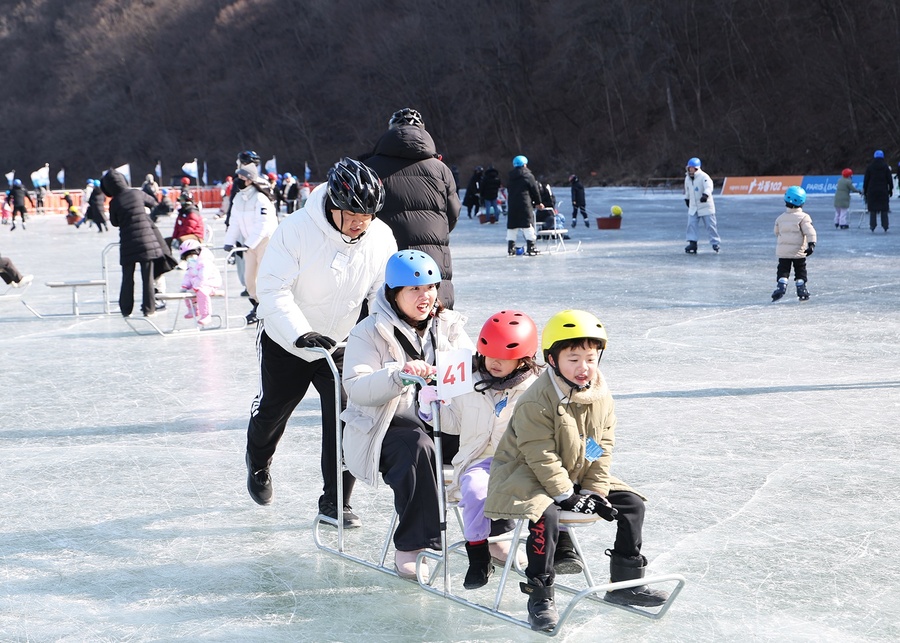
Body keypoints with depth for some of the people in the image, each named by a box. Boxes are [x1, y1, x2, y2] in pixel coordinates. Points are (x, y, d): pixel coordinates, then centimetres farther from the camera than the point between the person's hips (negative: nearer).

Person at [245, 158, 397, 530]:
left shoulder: (381, 238, -14)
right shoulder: (297, 229, -27)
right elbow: (273, 288, -28)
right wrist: (301, 333, -39)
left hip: (341, 344, 2)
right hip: (284, 341, -2)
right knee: (272, 411, 17)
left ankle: (335, 502, 6)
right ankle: (258, 464, 51)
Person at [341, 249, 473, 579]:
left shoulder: (447, 325, 14)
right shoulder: (370, 331, -1)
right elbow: (355, 387, -14)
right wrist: (399, 374, -30)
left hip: (439, 419, 4)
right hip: (385, 424, -4)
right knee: (417, 447, -36)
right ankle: (410, 546, -28)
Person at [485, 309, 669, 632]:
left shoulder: (601, 396, -3)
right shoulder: (536, 402, -25)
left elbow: (603, 447, 1)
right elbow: (541, 456, -24)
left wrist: (593, 490, -8)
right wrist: (566, 495, -22)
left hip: (579, 476, 7)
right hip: (527, 474, -7)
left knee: (632, 503, 1)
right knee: (545, 515, -35)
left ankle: (625, 583, 12)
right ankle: (540, 596, -21)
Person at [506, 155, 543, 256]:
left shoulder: (510, 178, 12)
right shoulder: (528, 176, -5)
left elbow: (508, 191, 16)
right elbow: (535, 190, -2)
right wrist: (538, 203, 10)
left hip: (512, 205, 5)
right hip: (525, 204, -5)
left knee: (512, 226, 9)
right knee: (528, 225, -3)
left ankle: (510, 248, 8)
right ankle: (531, 248, -8)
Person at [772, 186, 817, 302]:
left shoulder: (780, 218, 4)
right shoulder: (803, 217, -9)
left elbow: (776, 232, 17)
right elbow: (810, 232, -18)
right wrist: (811, 244, -19)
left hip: (783, 251, 2)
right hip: (798, 251, -2)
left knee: (783, 270, 9)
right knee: (800, 270, 10)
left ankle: (781, 287, -9)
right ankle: (801, 290, 10)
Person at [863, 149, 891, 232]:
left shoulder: (870, 167, 1)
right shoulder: (886, 167, 0)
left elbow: (866, 180, 1)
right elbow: (889, 180, 0)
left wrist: (865, 191, 7)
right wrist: (890, 190, 8)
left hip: (872, 191, 0)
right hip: (883, 191, 0)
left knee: (873, 210, 4)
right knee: (884, 210, 5)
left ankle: (872, 226, -2)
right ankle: (885, 226, 4)